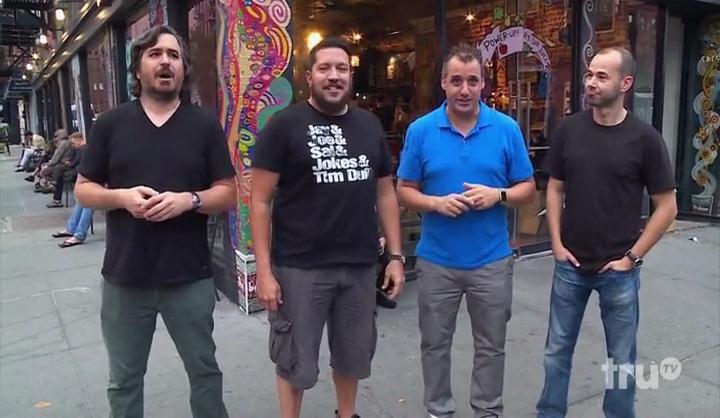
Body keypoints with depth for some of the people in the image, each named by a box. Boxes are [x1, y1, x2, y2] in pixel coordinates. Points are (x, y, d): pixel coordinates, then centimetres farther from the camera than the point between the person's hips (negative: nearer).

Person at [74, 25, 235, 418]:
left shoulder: (205, 125, 1)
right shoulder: (110, 124, 4)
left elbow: (228, 194, 1)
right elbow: (83, 190, 7)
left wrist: (189, 200, -18)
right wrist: (121, 197, -13)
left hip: (190, 278, -1)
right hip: (124, 278, 1)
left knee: (205, 370, 15)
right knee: (124, 381, 17)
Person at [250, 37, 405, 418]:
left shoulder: (370, 125, 8)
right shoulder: (284, 125, -6)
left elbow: (385, 194, 12)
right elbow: (260, 200, -8)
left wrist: (396, 256, 6)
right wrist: (264, 269, -13)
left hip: (360, 266, 5)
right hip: (299, 268, -4)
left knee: (354, 356, 21)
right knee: (295, 362, 11)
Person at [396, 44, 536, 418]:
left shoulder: (507, 129, -3)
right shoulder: (420, 131, -4)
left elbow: (527, 188, 3)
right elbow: (404, 191, 0)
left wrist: (498, 195, -17)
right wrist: (436, 203, -19)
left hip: (492, 260, 1)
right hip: (436, 260, 0)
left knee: (491, 346, 16)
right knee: (435, 344, 14)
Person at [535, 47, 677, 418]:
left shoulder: (644, 138, -8)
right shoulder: (567, 130, -1)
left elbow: (667, 207, -3)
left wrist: (633, 256, -8)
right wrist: (557, 244, -1)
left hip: (618, 269, -2)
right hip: (570, 264, 2)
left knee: (622, 358, 14)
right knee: (557, 350, 14)